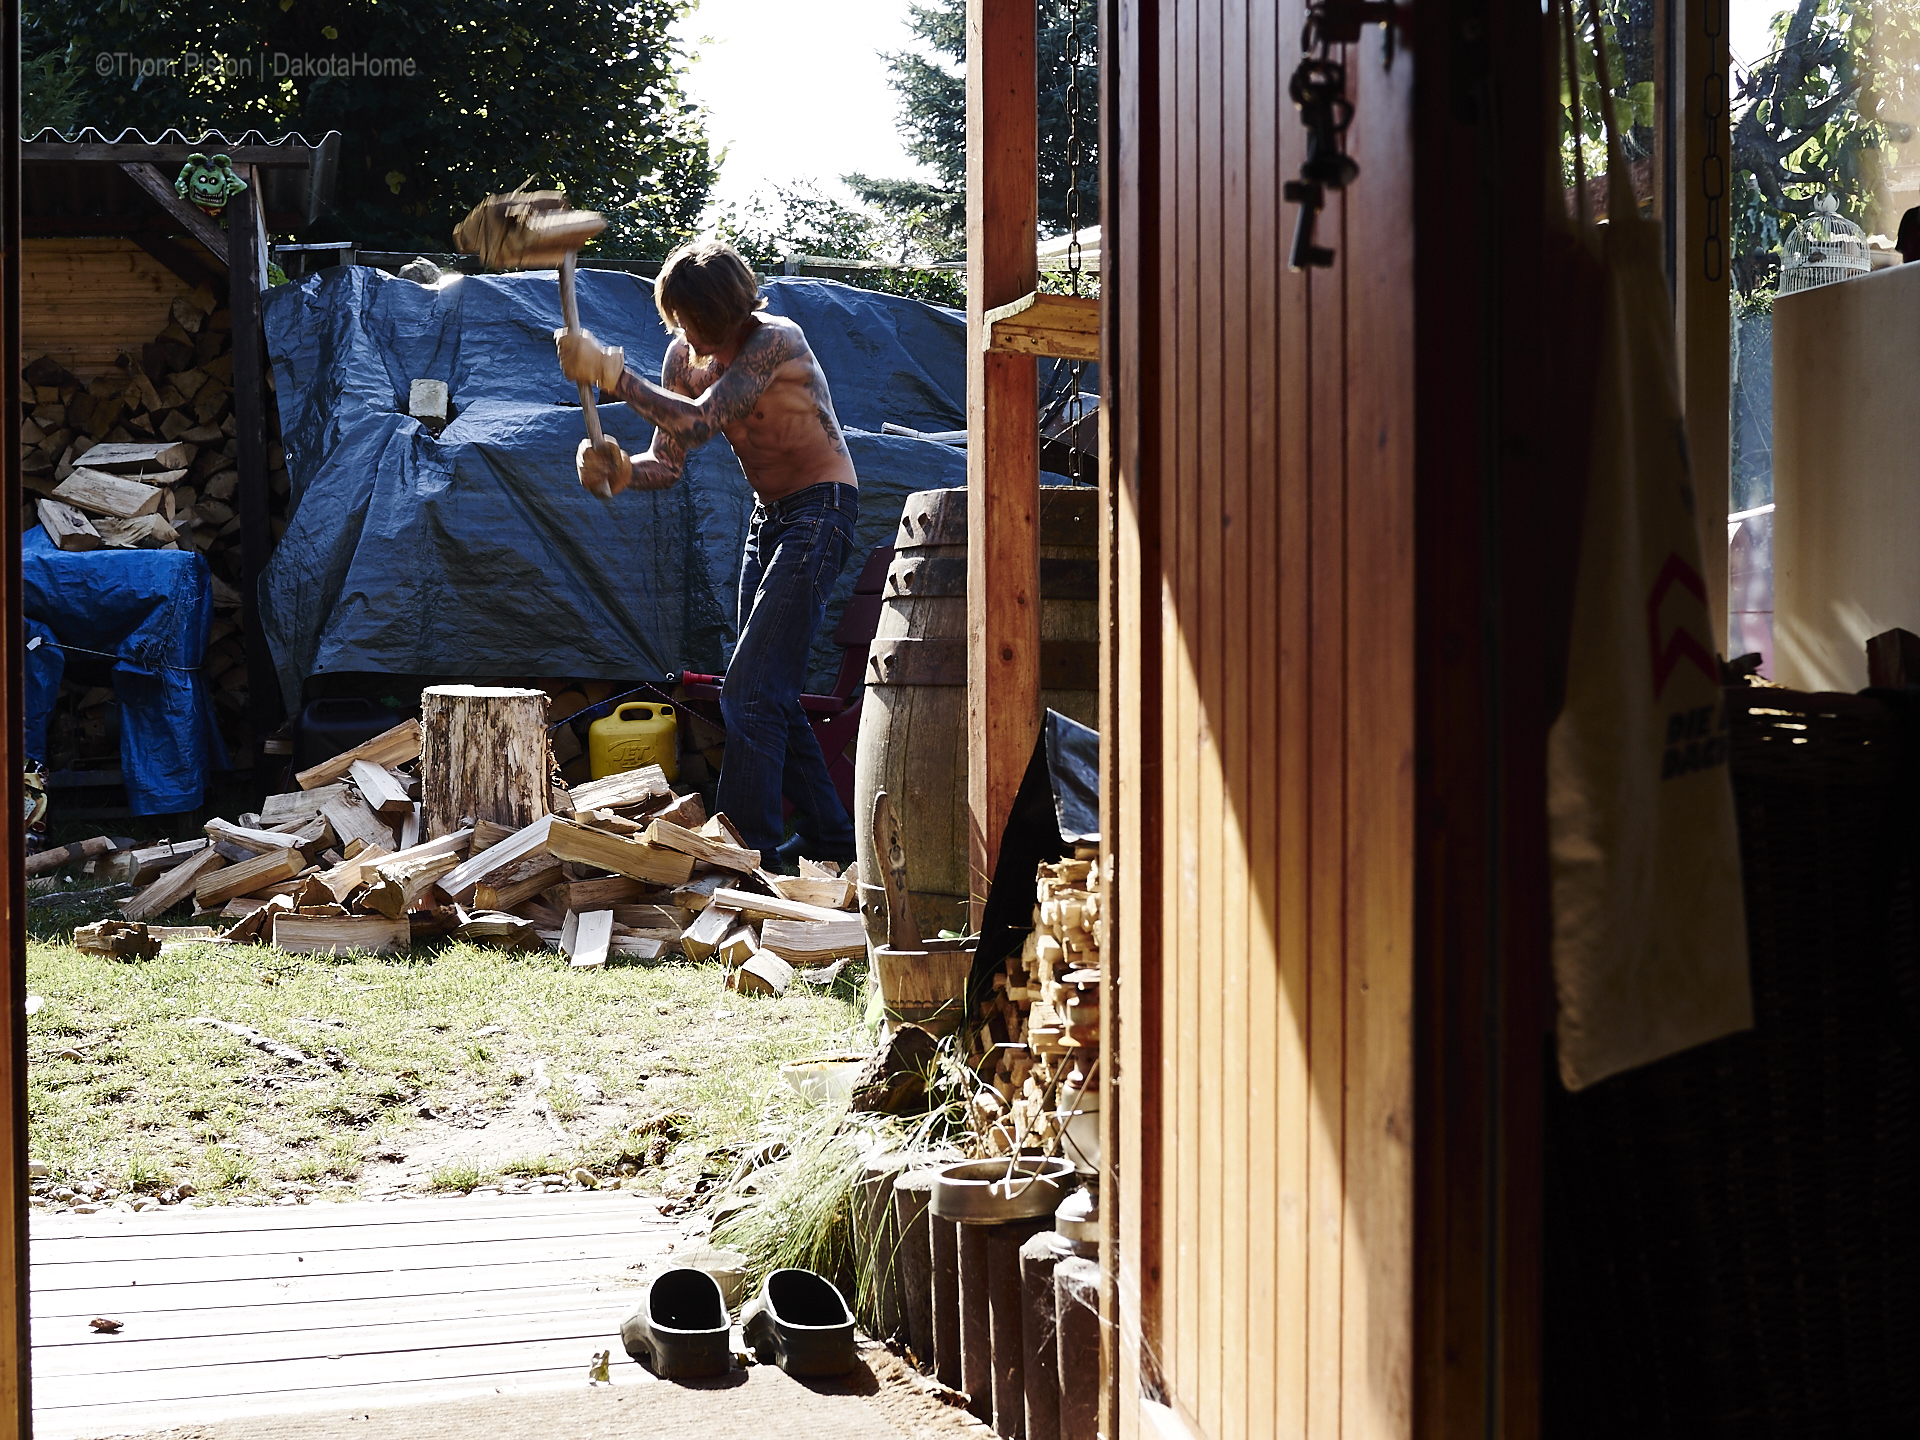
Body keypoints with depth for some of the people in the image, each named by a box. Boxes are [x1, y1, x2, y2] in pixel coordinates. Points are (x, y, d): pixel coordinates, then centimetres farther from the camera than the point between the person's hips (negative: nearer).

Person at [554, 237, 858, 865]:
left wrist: (610, 372, -35)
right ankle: (828, 837, 21)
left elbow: (699, 423, -34)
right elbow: (666, 462, 0)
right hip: (768, 517, 9)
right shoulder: (685, 354, 1)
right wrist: (621, 472, -21)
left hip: (820, 512, -9)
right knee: (769, 695, 11)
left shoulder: (774, 340, -22)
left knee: (750, 691, -16)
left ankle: (748, 847, -13)